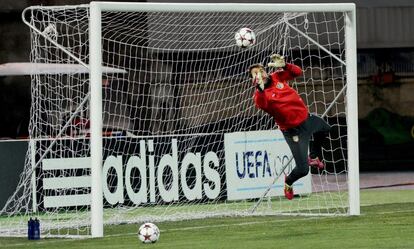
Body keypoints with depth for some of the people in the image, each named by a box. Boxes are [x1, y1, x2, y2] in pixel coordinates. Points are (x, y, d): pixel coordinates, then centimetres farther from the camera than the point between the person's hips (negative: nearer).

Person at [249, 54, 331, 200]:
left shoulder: (276, 77, -5)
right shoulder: (260, 94, -20)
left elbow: (297, 72, -4)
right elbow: (261, 105, -42)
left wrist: (284, 66, -22)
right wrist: (260, 89, -60)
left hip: (307, 118, 7)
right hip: (294, 132, -7)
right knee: (302, 169, -11)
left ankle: (314, 157, 60)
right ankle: (288, 183, 24)